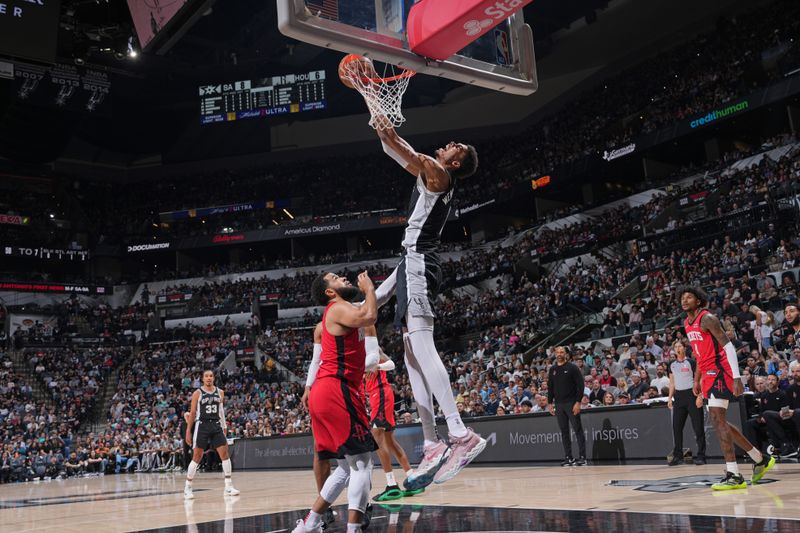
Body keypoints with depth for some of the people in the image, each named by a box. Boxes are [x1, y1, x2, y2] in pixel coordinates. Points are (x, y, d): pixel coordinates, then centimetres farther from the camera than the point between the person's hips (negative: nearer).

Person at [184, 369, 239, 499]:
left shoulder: (220, 392, 9)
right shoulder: (197, 393, -2)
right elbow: (192, 413, 0)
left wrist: (224, 427, 12)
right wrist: (188, 431, -2)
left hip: (216, 426, 4)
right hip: (202, 426, -3)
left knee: (225, 454, -3)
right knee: (197, 457, -2)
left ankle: (228, 487, 3)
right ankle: (187, 488, 9)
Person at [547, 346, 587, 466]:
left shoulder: (572, 367, -3)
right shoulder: (552, 369, 12)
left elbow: (580, 385, -8)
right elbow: (550, 387, 16)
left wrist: (578, 402, -15)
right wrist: (550, 403, 9)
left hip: (571, 403, -5)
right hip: (559, 404, 5)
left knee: (578, 430, -3)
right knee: (564, 431, 6)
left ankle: (582, 457, 0)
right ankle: (568, 457, 10)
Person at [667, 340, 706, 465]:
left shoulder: (691, 362, -2)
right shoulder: (672, 365, 14)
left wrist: (699, 396, -15)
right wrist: (670, 398, 10)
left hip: (691, 394, -5)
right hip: (678, 396, 5)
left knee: (698, 427, -5)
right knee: (676, 427, 3)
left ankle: (701, 455, -1)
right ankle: (678, 456, 9)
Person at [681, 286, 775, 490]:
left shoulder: (707, 319, -12)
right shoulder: (687, 324, 15)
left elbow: (728, 346, -18)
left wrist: (737, 378, -24)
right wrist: (697, 380, 23)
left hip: (719, 371, -10)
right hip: (708, 374, 10)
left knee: (717, 419, -16)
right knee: (720, 422, 13)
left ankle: (733, 476, -16)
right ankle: (761, 459, 27)